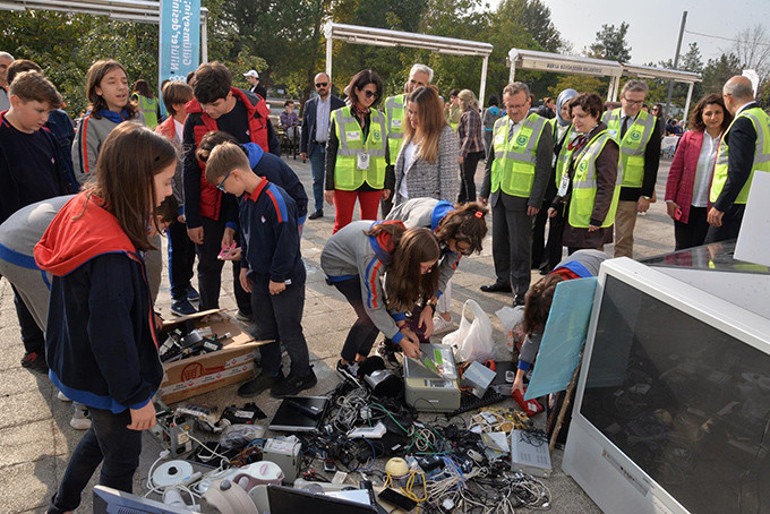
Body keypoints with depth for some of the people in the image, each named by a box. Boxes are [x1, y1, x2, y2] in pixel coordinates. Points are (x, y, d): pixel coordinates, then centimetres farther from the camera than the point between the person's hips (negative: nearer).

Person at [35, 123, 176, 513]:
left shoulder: (81, 207, -9)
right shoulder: (112, 254, -36)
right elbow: (111, 336, -29)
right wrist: (137, 396, -17)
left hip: (75, 361, 9)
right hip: (104, 380, -9)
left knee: (104, 434, 32)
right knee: (122, 457, 15)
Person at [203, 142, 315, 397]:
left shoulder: (276, 199, -25)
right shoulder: (246, 200, 4)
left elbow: (287, 242, -24)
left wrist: (278, 277, -19)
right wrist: (245, 266, 16)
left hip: (285, 281, -9)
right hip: (260, 278, 9)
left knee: (289, 331, 7)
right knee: (264, 330, 19)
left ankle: (302, 374, 27)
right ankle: (270, 373, 37)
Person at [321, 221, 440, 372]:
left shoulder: (402, 239, -24)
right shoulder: (373, 259, -43)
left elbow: (394, 285, -11)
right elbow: (373, 306, -30)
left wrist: (402, 326, -14)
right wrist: (402, 342, -23)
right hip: (338, 263, -6)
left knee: (385, 311, -3)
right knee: (369, 318, -14)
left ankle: (360, 359, 16)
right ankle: (345, 364, 9)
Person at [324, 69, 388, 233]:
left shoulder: (380, 118, 9)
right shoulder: (340, 116, 0)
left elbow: (385, 151, 13)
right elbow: (330, 152, 1)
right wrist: (328, 185, -2)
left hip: (373, 182, 3)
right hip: (345, 181, -3)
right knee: (342, 226, 1)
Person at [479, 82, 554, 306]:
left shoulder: (541, 127, -7)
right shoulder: (500, 124, 10)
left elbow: (544, 167, -9)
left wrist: (536, 201, -13)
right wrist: (485, 190, 15)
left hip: (521, 198, -6)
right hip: (498, 195, 6)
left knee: (520, 245, -1)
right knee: (499, 241, 15)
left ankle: (521, 291, 9)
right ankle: (504, 280, 31)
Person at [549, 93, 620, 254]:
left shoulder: (606, 145, -15)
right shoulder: (580, 141, 13)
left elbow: (606, 187, -18)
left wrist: (597, 219, -19)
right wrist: (557, 203, 17)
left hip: (589, 223, -9)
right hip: (573, 214, 9)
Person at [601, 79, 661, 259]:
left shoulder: (651, 123, 0)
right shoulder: (607, 117, 5)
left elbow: (652, 161, 0)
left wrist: (647, 195, -5)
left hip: (630, 190, -2)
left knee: (624, 240, 2)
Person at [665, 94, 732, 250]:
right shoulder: (689, 137, 3)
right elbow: (675, 170, 6)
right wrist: (670, 199, 1)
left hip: (711, 209, -1)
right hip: (685, 207, 1)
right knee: (682, 249, 7)